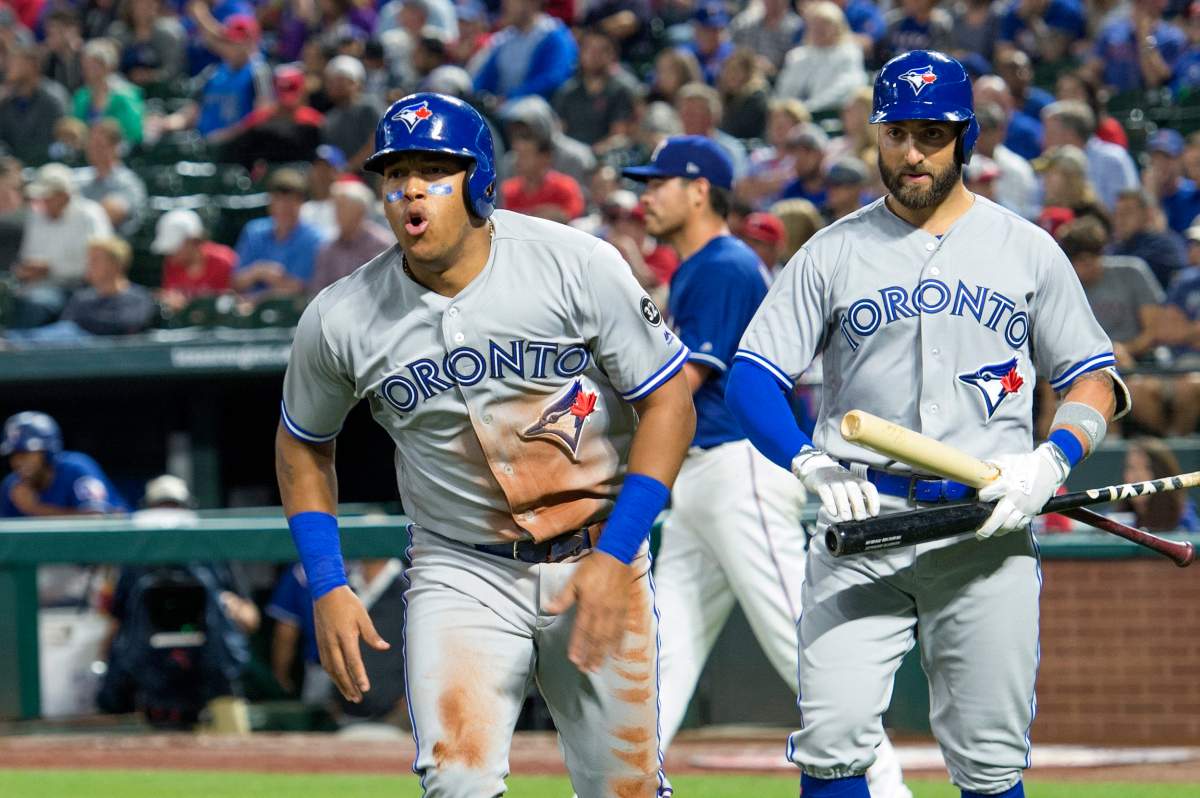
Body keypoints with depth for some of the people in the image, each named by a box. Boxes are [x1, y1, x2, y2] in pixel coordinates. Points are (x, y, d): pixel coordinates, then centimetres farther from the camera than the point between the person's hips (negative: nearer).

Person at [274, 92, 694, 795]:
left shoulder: (578, 267, -13)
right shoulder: (340, 320, -7)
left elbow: (669, 404, -8)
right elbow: (304, 447, 11)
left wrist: (614, 557, -16)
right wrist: (327, 589, 0)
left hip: (602, 559, 0)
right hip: (462, 573, 0)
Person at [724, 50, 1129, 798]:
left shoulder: (1027, 250, 10)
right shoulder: (833, 253, 9)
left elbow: (1093, 378, 12)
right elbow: (752, 376, 4)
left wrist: (1051, 461, -9)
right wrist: (813, 465, -15)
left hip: (987, 536, 0)